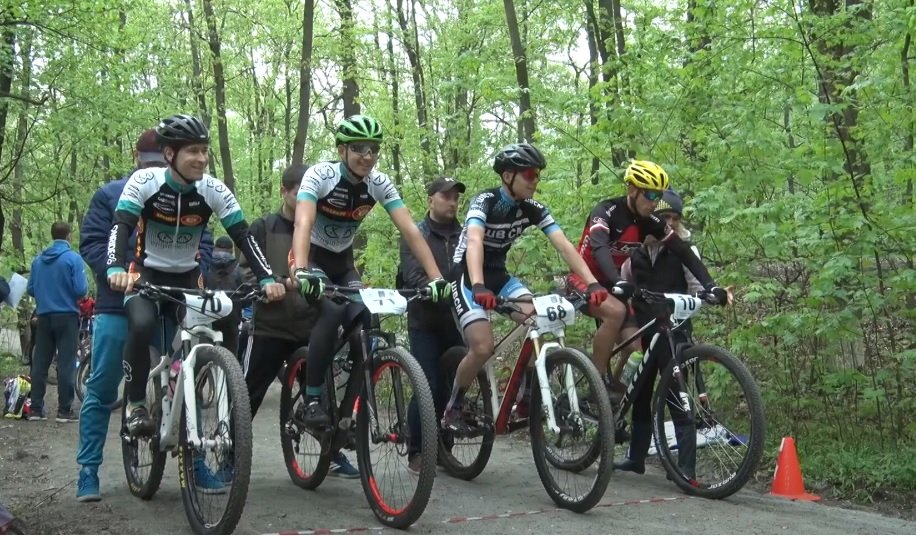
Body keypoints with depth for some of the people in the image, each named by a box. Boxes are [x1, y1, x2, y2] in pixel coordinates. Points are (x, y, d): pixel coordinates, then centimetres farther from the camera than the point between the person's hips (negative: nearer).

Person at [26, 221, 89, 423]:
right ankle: (65, 410, -2)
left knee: (40, 363, 9)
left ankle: (36, 409, 11)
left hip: (44, 316, 5)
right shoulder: (73, 258, -9)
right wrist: (85, 282, 8)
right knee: (66, 363, -2)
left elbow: (30, 289, 8)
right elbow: (81, 290, -13)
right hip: (66, 315, -5)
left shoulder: (38, 259, 5)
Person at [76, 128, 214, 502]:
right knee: (101, 390, 2)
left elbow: (203, 244, 9)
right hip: (118, 306, -1)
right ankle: (88, 472, 10)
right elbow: (91, 242, 1)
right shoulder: (111, 195, 6)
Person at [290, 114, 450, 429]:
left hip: (343, 262, 4)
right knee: (332, 312, -31)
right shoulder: (319, 175, -24)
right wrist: (301, 271, -57)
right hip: (312, 258, -4)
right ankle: (312, 400, -20)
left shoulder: (379, 184, -13)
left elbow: (410, 230, -21)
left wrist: (436, 277, -32)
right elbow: (303, 223, -39)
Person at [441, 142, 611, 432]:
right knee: (483, 348, -21)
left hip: (499, 274, 5)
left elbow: (564, 246, -16)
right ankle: (452, 409, 2)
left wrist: (591, 282, -31)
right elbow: (474, 242, -40)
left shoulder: (533, 210, -7)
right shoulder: (485, 201, -22)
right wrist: (478, 287, -57)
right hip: (468, 277, -5)